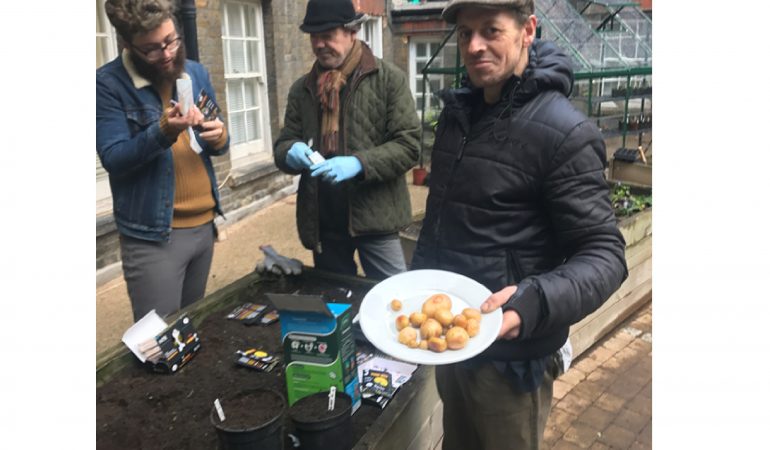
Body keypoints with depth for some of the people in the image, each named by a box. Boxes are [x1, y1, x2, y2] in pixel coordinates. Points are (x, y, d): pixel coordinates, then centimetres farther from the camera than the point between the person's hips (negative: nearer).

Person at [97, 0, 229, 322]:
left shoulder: (196, 73, 8)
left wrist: (219, 137, -10)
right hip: (152, 235, -5)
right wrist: (162, 133, -29)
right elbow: (113, 159, -13)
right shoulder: (108, 83, -8)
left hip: (204, 224, 5)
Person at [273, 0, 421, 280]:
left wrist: (359, 163, -24)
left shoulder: (389, 79, -4)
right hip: (322, 221, 5)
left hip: (374, 216, -4)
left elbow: (409, 144, -9)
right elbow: (282, 145, 12)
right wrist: (292, 152, -13)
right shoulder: (302, 88, 10)